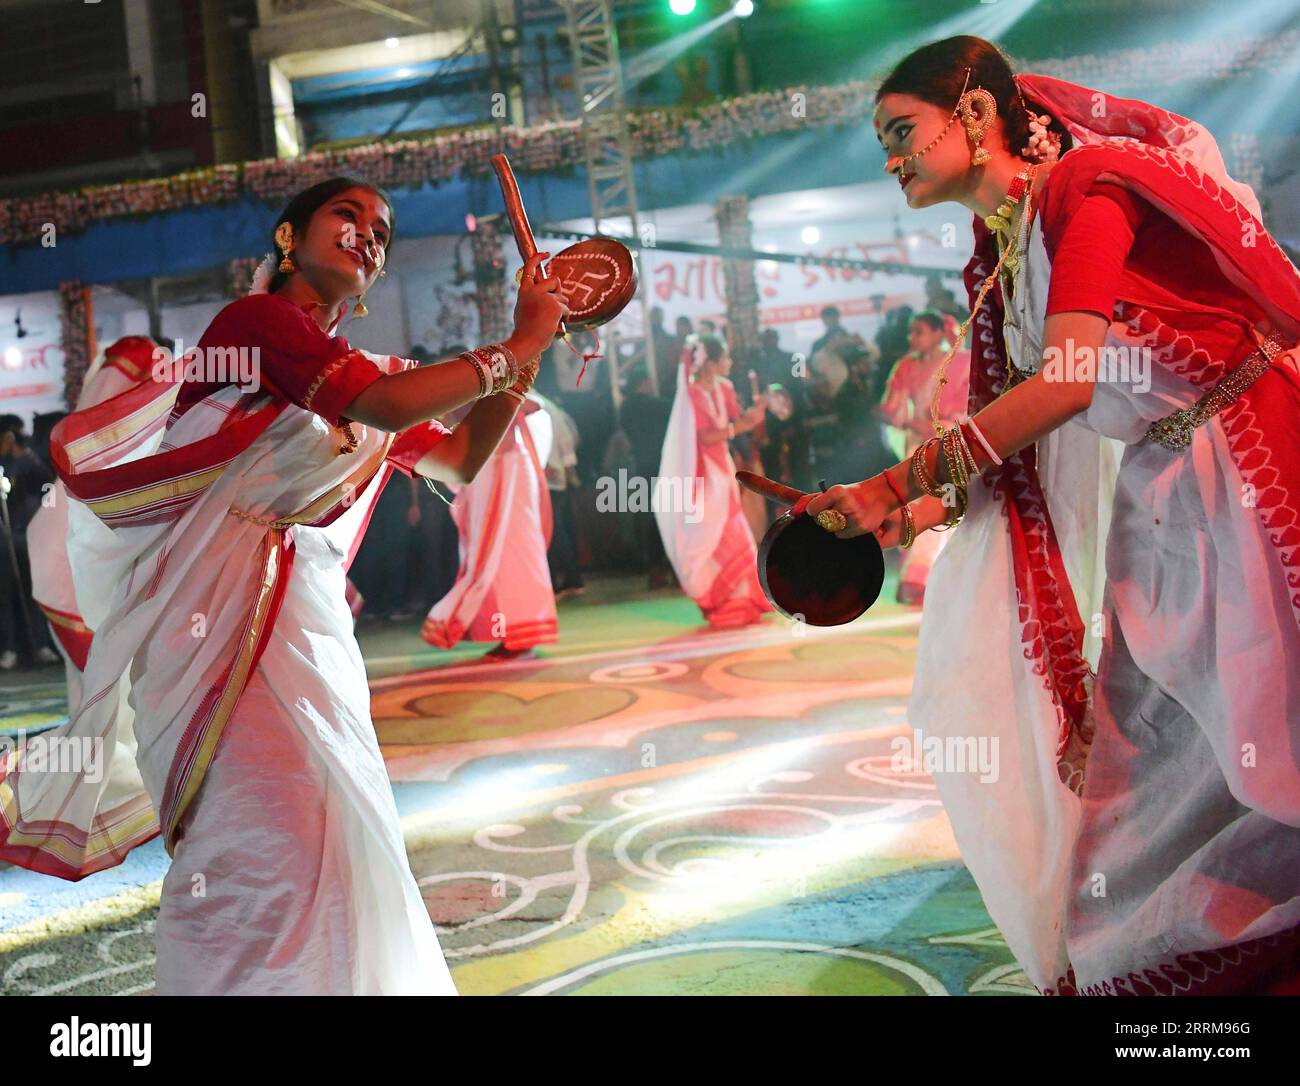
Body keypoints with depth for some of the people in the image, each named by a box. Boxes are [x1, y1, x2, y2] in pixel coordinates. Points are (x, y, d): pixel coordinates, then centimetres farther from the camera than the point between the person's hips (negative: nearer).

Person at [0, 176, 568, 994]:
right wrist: (518, 345, -9)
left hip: (303, 613, 9)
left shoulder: (351, 375, 19)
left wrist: (526, 354, 7)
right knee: (271, 830, -17)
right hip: (219, 609, -9)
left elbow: (463, 458, 19)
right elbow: (388, 407, -19)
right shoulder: (259, 318, -5)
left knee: (332, 827, 11)